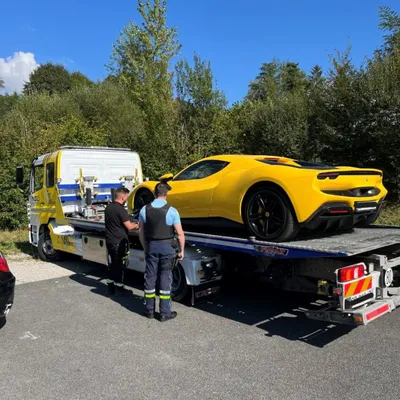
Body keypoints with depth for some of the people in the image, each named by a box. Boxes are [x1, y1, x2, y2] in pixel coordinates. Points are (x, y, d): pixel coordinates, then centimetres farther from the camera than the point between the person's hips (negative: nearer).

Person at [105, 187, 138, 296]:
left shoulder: (108, 207, 8)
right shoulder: (121, 209, -19)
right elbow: (129, 226, -18)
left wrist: (131, 223, 18)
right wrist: (137, 225, 2)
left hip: (109, 240, 8)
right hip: (119, 242, -8)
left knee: (111, 264, 16)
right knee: (120, 265, 3)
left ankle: (110, 287, 23)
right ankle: (118, 289, 11)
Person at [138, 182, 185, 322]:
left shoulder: (145, 209, -1)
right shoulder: (171, 211, -12)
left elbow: (141, 231, 7)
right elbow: (180, 233, -11)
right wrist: (181, 250, 1)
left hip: (151, 246, 3)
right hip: (167, 247, -3)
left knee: (150, 277, 12)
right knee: (165, 279, 3)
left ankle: (149, 310, 21)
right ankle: (165, 313, 10)